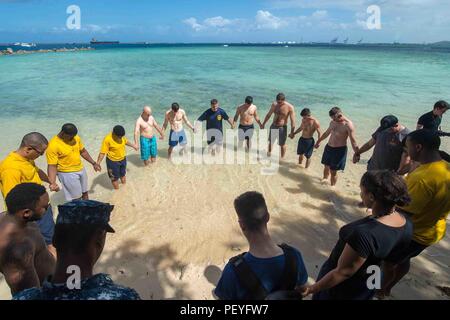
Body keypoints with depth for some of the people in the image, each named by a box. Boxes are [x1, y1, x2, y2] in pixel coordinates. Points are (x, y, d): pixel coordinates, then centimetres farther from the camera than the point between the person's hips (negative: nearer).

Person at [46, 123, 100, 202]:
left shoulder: (76, 138, -5)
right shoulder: (53, 145, -23)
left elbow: (83, 151, 10)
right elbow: (52, 166, -23)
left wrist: (93, 163, 10)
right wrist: (52, 183, -35)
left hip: (81, 170, 6)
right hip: (67, 174, -6)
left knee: (85, 193, 20)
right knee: (76, 198, 1)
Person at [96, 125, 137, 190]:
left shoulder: (121, 136, -10)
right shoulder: (107, 139, -27)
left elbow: (125, 141, 13)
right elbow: (102, 152, -23)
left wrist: (133, 146, 26)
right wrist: (98, 163, -29)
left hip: (123, 159, 6)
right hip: (113, 161, -6)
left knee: (123, 174, 26)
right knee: (114, 177, 12)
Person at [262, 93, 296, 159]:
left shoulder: (290, 107, -19)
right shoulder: (274, 104, -6)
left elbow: (292, 120, -16)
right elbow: (269, 115, 9)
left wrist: (292, 132, -17)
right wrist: (263, 123, 15)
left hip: (282, 128, -4)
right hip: (273, 126, 5)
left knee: (282, 144, 7)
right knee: (270, 141, 20)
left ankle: (282, 158, 26)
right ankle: (269, 153, 43)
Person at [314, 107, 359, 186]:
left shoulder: (348, 124, -18)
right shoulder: (333, 122, 4)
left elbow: (353, 141, -20)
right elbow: (327, 133, 22)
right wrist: (318, 142, 31)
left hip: (339, 150, -7)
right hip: (329, 147, 7)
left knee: (333, 171, -3)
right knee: (326, 166, 20)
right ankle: (325, 179, 42)